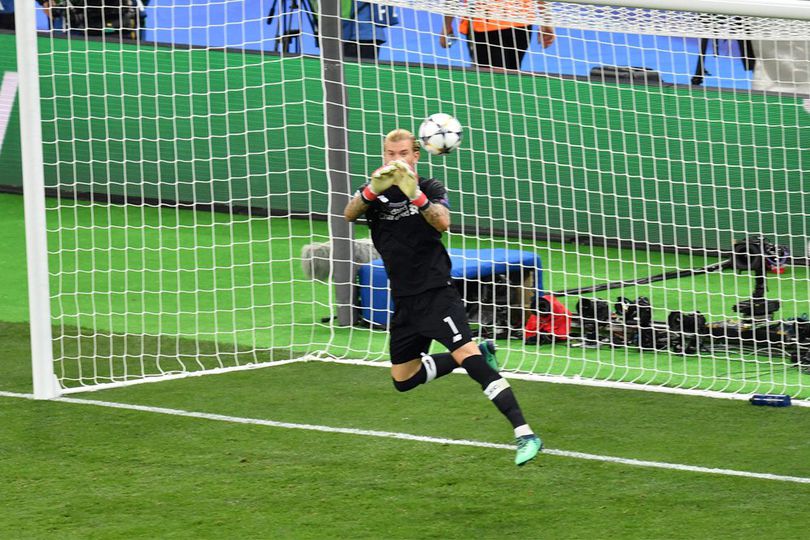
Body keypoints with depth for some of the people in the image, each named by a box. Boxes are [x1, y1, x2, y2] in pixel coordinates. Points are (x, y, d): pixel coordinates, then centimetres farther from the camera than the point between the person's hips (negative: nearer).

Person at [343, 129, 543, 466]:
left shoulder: (431, 189, -3)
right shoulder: (375, 192, 4)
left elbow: (442, 223, -23)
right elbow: (349, 214, -17)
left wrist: (416, 196, -40)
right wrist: (372, 190, -37)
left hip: (435, 290, -6)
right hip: (404, 299, 6)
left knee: (466, 355, -24)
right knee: (403, 380, 13)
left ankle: (524, 435, -29)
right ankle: (479, 353, 30)